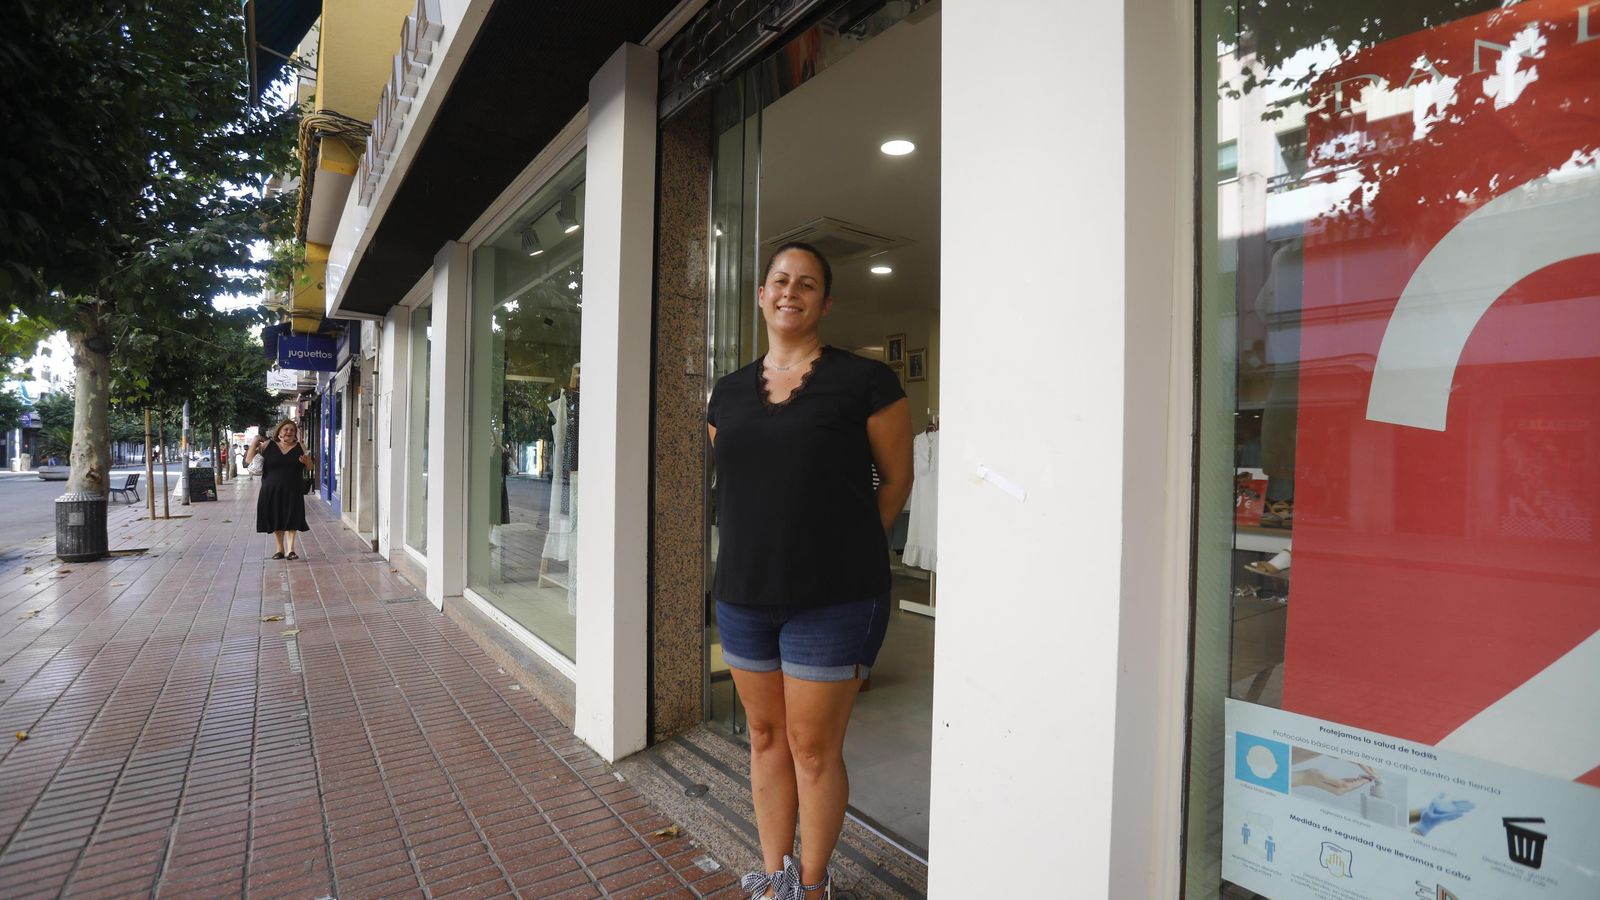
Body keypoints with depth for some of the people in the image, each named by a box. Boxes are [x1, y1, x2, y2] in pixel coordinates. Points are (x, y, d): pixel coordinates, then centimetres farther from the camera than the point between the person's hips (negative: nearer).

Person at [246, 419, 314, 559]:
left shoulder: (299, 447, 4)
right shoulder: (268, 445, 3)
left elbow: (311, 467, 6)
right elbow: (248, 460, 3)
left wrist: (306, 460, -17)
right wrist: (254, 443, -7)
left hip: (293, 492, -1)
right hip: (271, 491, 1)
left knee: (291, 520, -1)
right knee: (276, 521, 7)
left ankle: (290, 549, 4)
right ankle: (280, 549, 19)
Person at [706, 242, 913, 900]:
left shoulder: (863, 382, -6)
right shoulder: (729, 393, 9)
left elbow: (896, 479, 0)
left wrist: (846, 549, 1)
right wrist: (761, 549, 8)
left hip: (831, 599, -5)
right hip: (744, 595, 5)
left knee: (814, 749, 6)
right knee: (765, 736, 17)